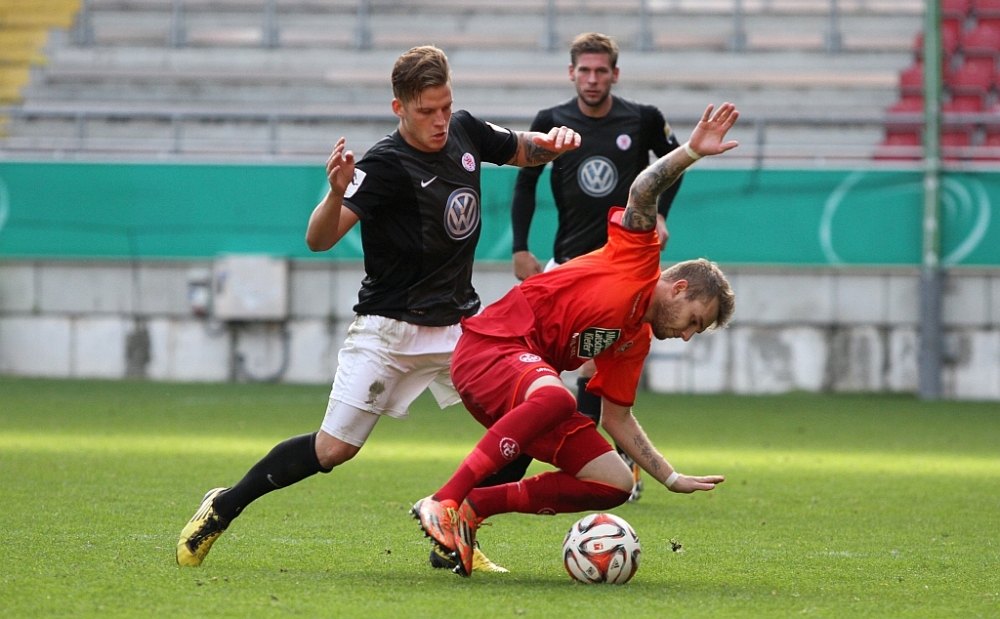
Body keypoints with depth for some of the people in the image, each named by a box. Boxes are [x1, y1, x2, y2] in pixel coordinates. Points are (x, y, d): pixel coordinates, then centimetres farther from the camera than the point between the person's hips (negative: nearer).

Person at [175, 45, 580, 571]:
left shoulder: (465, 132, 0)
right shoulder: (385, 166, -19)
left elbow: (524, 151, 20)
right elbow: (318, 239, -26)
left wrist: (552, 142, -3)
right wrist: (337, 193, -46)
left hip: (459, 322, 6)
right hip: (389, 328, -6)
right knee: (332, 449, -7)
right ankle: (223, 508, 13)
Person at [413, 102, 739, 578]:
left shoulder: (636, 342, 22)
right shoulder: (637, 257, 2)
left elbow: (617, 418, 26)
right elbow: (643, 192, -14)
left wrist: (672, 479, 24)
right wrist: (692, 151, -26)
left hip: (533, 370, 9)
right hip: (491, 344, -9)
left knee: (615, 484, 2)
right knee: (557, 398, -42)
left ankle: (474, 506, -2)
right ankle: (444, 502, -39)